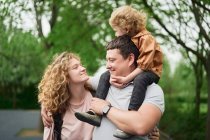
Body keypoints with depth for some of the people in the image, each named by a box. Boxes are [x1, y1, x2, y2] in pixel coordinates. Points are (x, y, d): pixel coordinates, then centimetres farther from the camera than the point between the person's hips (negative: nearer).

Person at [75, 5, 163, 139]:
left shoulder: (146, 38, -19)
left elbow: (144, 65, -26)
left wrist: (126, 79, -32)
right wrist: (114, 75, -15)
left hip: (149, 72, -8)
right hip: (129, 71, 8)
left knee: (140, 79, -41)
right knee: (105, 76, -3)